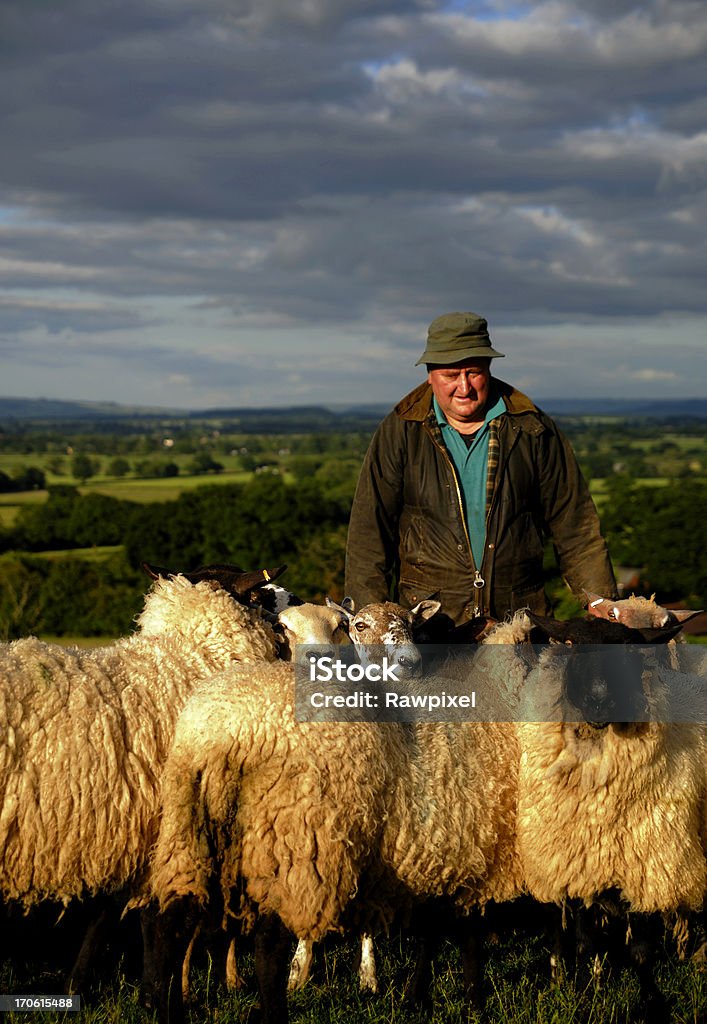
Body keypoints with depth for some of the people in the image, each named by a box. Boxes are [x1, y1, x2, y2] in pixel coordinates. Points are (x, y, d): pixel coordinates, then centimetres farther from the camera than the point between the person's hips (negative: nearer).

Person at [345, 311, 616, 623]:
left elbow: (573, 522, 13)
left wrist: (600, 600, 7)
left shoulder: (532, 429, 7)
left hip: (522, 612, 1)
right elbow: (370, 526, 3)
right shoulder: (399, 433, 4)